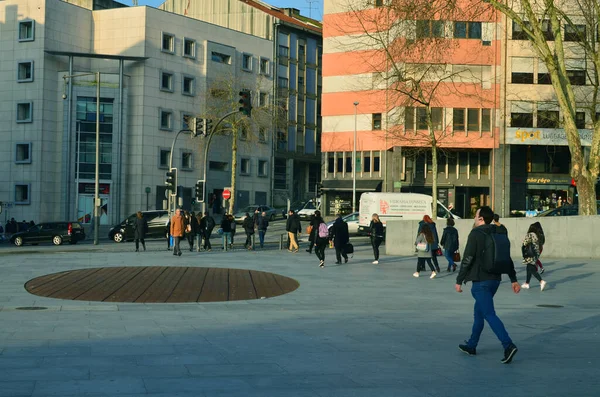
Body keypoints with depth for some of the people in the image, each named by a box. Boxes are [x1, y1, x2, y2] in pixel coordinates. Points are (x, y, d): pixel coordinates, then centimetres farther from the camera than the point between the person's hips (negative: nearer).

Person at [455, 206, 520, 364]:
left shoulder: (475, 234, -11)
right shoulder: (498, 234, 10)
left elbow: (467, 259, -15)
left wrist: (459, 281, -8)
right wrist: (513, 280, 15)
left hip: (480, 281, -8)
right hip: (495, 280, 8)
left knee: (489, 314, -10)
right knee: (478, 311, 19)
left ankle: (508, 345, -22)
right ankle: (471, 345, 27)